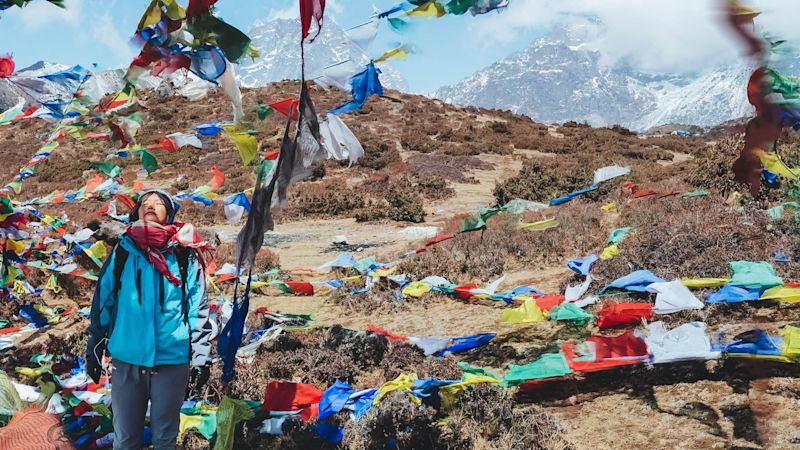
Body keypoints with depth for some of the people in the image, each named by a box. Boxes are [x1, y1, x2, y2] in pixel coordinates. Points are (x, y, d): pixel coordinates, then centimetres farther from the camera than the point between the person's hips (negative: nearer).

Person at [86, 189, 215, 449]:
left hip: (172, 359, -1)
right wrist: (94, 350, 6)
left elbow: (198, 307, -2)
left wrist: (201, 356, -6)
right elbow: (102, 302, 8)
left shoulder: (185, 254, 0)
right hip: (126, 359, 1)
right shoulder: (123, 250, 5)